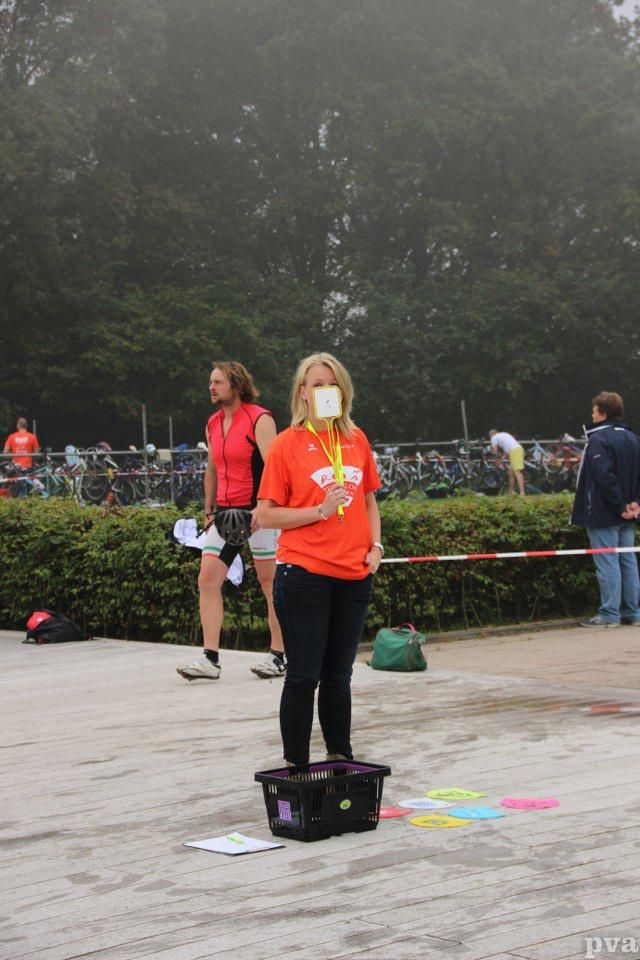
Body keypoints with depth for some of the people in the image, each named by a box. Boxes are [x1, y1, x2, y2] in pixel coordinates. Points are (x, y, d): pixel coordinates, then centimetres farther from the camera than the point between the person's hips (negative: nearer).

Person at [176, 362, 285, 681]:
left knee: (271, 584, 1)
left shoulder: (259, 419, -8)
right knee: (207, 579, -4)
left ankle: (278, 657, 10)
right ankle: (210, 659, -4)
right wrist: (209, 510, 19)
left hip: (258, 511, -7)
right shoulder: (213, 424, 13)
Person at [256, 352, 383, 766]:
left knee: (338, 676, 12)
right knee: (304, 676, -2)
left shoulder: (356, 440, 10)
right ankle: (295, 766, 6)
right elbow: (266, 515, -5)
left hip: (354, 574, 4)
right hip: (304, 573, -4)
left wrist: (375, 545, 7)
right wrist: (320, 511, -14)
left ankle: (341, 758, 22)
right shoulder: (287, 445, -4)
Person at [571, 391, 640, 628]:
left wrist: (620, 507, -17)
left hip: (603, 515, -8)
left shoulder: (598, 439, -14)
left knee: (607, 563, -5)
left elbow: (604, 477, -22)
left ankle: (609, 615, -4)